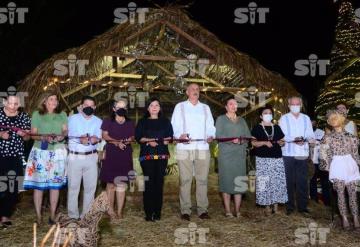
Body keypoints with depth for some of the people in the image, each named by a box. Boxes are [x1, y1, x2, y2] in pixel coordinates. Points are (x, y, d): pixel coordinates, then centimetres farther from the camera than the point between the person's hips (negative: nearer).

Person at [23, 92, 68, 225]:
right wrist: (44, 137, -19)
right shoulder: (36, 114, 3)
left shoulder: (62, 115, 10)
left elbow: (65, 130, 7)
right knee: (38, 184, -1)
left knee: (55, 184, 3)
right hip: (40, 152, -2)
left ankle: (52, 215, 13)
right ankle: (38, 216, 9)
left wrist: (62, 136, -16)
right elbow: (33, 134, 0)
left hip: (58, 152, 2)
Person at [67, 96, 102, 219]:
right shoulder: (72, 118, 4)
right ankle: (73, 215, 11)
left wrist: (80, 139, -19)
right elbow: (70, 137, -9)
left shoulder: (98, 121, 8)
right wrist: (89, 139, -17)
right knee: (73, 187, 2)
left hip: (91, 157, 2)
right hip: (74, 157, -2)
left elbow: (97, 139, -5)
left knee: (90, 187, 5)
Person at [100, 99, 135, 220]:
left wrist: (129, 140, -6)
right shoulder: (108, 122, 6)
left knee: (122, 184, 1)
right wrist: (117, 142, -15)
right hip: (111, 155, -2)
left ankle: (119, 212, 7)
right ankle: (111, 210, 11)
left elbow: (132, 136, 17)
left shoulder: (130, 123, 15)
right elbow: (105, 136, -2)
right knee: (110, 184, 0)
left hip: (125, 156, 2)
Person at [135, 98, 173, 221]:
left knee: (159, 182, 0)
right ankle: (149, 212, -1)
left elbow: (170, 136, 8)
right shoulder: (142, 122, 12)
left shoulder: (165, 121, 16)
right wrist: (148, 141, -14)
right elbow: (138, 137, 3)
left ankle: (157, 212, 7)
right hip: (147, 155, -1)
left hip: (162, 155, 1)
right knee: (149, 183, -7)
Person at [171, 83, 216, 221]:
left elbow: (210, 126, 16)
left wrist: (211, 136, -5)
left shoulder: (205, 108, 21)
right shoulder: (180, 107, 13)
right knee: (185, 180, -3)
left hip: (203, 148, 2)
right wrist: (179, 135, -14)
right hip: (184, 149, -2)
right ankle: (185, 210, 4)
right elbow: (174, 126, 6)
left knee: (202, 179, 1)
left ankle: (202, 209, 8)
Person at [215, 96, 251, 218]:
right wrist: (231, 140, -17)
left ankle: (237, 210, 4)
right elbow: (218, 135, -3)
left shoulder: (242, 120, 21)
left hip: (240, 155, 4)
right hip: (226, 154, -3)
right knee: (227, 181, -6)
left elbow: (248, 135, 13)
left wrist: (243, 141, -9)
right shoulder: (221, 119, 10)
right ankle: (227, 211, -1)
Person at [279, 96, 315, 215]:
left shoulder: (306, 118, 14)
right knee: (289, 181, 3)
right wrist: (294, 140, -20)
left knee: (303, 181, 4)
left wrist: (310, 138, -15)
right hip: (288, 154, -2)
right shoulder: (284, 118, 5)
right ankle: (289, 206, 12)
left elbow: (310, 134, 7)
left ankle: (302, 206, 13)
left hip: (303, 153, 2)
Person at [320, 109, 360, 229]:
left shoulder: (350, 136, 6)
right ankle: (344, 219, 4)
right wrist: (328, 166, -4)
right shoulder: (328, 137, 2)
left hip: (350, 165, 1)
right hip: (337, 166, -1)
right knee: (341, 193, -1)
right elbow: (324, 153, 0)